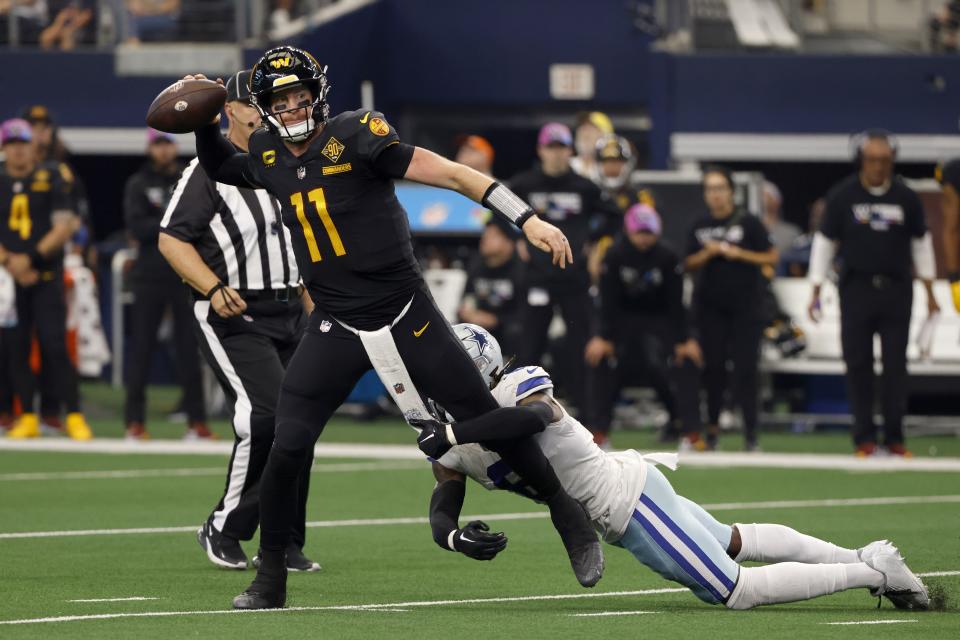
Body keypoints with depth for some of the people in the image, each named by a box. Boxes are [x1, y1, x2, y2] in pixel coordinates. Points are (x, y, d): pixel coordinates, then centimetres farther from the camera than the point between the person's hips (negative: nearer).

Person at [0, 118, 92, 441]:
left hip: (46, 274, -3)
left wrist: (31, 259, -12)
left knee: (55, 346, -10)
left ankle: (74, 417, -8)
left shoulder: (53, 179, 1)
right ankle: (28, 418, 9)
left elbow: (64, 227, -4)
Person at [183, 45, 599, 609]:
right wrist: (204, 121, 8)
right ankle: (271, 579, 6)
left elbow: (450, 173, -17)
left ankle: (566, 512, 22)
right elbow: (219, 169, 27)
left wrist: (528, 219, -24)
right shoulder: (268, 157, 3)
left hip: (408, 317, -3)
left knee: (484, 419, 0)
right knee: (287, 449, -8)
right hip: (336, 329, 3)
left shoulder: (355, 135, -13)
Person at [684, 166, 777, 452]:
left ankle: (750, 433, -3)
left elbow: (771, 257, -2)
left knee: (745, 369, -6)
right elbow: (689, 265, 9)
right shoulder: (700, 227, 9)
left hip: (745, 307, -3)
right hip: (710, 307, 3)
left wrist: (739, 254, -13)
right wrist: (708, 253, -9)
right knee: (713, 368, 4)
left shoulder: (748, 223, -3)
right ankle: (712, 428, 14)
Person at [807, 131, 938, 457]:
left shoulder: (905, 197, 2)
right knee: (858, 362, -2)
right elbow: (825, 241, 4)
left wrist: (929, 292, 12)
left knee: (895, 363, -1)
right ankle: (864, 436, 6)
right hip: (856, 288, -1)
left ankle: (894, 436, 6)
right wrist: (815, 292, 1)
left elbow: (920, 242, 12)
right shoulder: (842, 195, -2)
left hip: (896, 287, 1)